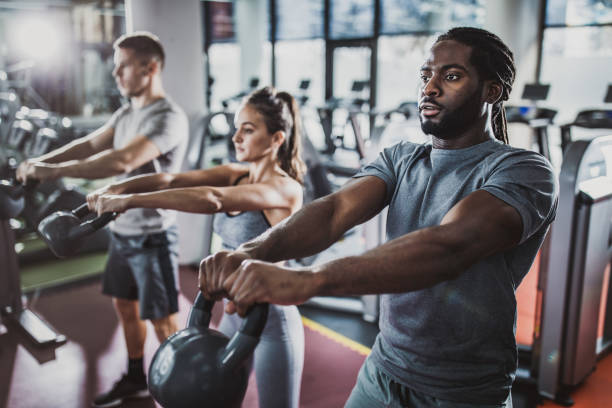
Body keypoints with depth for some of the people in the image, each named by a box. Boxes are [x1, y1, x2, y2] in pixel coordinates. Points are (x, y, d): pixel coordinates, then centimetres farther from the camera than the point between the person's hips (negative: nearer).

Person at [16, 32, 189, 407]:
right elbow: (90, 144, 9)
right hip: (121, 230, 9)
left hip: (152, 235, -9)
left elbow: (122, 161, -31)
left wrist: (53, 171, -26)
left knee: (164, 319, 3)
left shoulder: (168, 118, -21)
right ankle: (136, 378, 41)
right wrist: (42, 160, -6)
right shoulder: (126, 113, 10)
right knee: (125, 305, 21)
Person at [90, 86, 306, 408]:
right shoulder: (236, 175, 2)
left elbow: (213, 199, -35)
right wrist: (116, 188, -25)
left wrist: (131, 200, -36)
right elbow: (172, 180, -10)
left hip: (271, 323, -7)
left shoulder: (285, 188, -20)